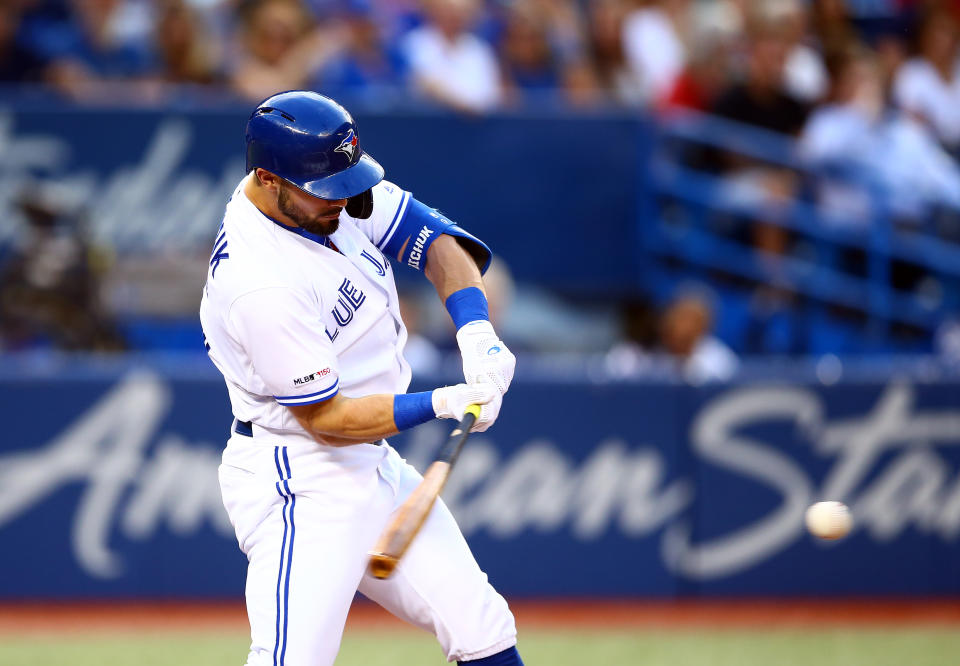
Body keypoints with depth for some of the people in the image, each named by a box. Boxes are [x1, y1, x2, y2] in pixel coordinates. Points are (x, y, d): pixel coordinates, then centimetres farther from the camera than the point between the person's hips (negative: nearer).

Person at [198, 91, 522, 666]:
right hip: (298, 483, -9)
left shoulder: (337, 194, -3)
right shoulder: (260, 288, -27)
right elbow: (327, 419, -22)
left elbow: (437, 241, 1)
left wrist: (477, 332, -17)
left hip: (374, 467, 9)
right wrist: (442, 404, -28)